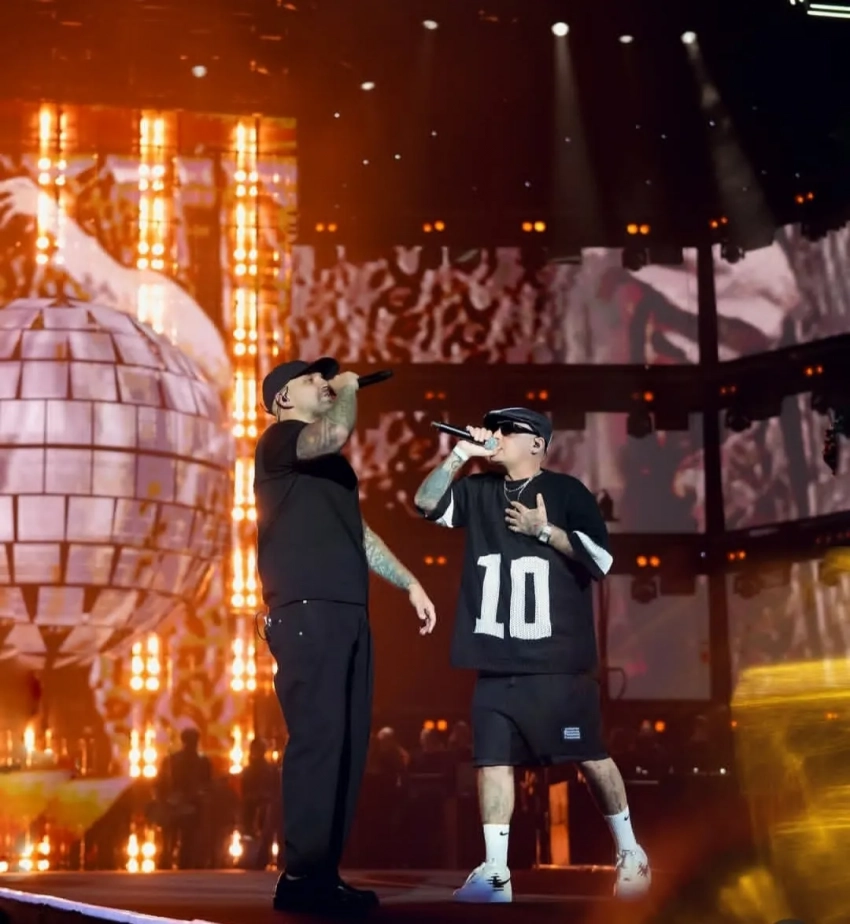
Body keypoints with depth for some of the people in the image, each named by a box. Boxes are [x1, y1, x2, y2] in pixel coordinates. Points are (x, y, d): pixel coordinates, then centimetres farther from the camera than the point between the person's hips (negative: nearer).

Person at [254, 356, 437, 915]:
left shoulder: (332, 466, 27)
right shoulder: (279, 442, 1)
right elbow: (336, 431, -19)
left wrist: (410, 583, 25)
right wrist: (348, 390, 0)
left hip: (348, 613, 9)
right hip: (307, 612, -9)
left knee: (348, 746, 3)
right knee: (318, 741, -14)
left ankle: (325, 873, 5)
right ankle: (301, 876, -13)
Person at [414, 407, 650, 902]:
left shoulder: (566, 491, -1)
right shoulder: (477, 491, 13)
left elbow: (601, 559, -8)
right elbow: (427, 504, 0)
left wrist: (544, 530, -12)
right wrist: (459, 455, -7)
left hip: (559, 662, -4)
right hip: (496, 662, 4)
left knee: (590, 757, 1)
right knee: (492, 760, 0)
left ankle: (630, 851, 19)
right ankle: (495, 873, 3)